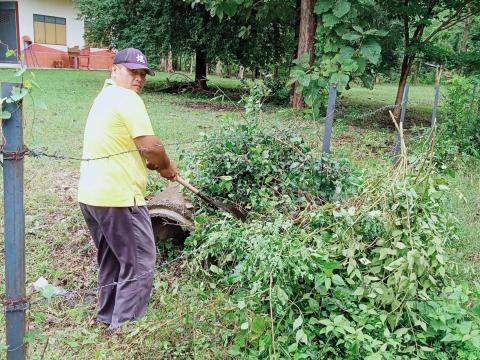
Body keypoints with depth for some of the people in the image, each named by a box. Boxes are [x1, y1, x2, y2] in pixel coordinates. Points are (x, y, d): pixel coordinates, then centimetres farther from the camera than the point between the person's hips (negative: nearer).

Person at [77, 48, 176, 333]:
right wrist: (167, 166, 1)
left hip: (92, 194, 10)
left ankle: (109, 318, 33)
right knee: (140, 262, -1)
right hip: (118, 197, -10)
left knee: (112, 259, 21)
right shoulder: (128, 99, -13)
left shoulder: (105, 97, 18)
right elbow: (150, 146, -18)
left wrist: (151, 163, 11)